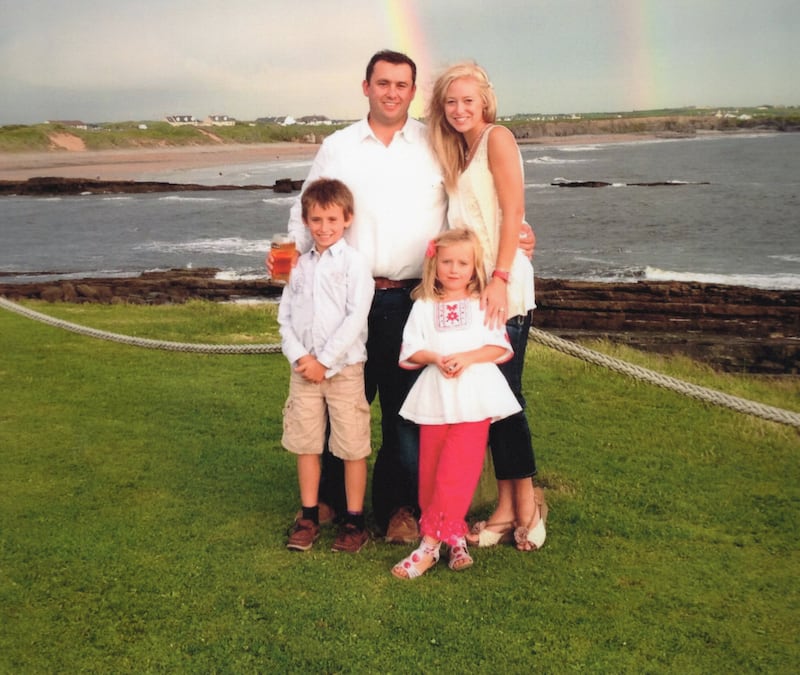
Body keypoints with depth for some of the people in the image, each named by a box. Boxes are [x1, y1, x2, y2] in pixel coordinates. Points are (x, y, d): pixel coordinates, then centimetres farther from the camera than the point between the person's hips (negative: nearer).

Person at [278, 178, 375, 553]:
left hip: (344, 367, -4)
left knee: (352, 447, 2)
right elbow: (285, 316, 8)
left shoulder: (354, 263, -5)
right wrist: (299, 357, -7)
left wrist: (325, 361, -14)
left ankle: (355, 521, 14)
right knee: (305, 444, 9)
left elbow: (356, 318, -12)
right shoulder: (300, 264, 10)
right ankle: (308, 518, 22)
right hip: (304, 368, 5)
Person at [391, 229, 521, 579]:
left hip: (474, 395, -2)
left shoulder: (484, 304, 6)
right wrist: (435, 358, -15)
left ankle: (430, 543, -6)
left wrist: (467, 357, -15)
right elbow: (410, 351, 4)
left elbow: (501, 347, 0)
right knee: (431, 471, 3)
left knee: (457, 471, -9)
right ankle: (453, 537, 16)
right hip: (435, 395, 2)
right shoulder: (424, 306, 8)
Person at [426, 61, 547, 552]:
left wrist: (499, 279, -21)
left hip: (502, 284, -8)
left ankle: (527, 502, 10)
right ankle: (507, 507, 15)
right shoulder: (459, 153, 20)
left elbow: (513, 211, -13)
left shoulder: (498, 138, -3)